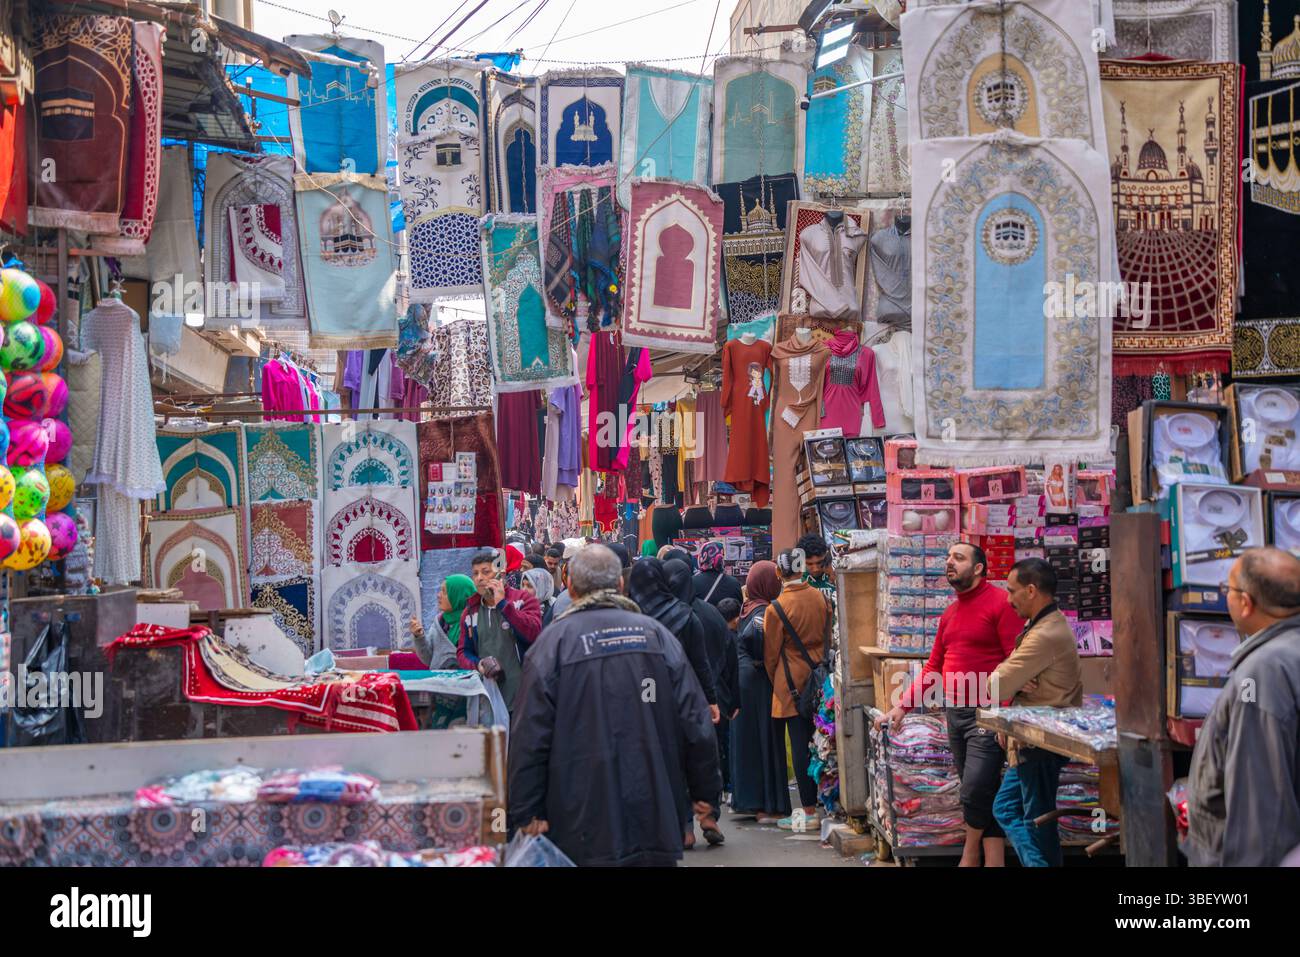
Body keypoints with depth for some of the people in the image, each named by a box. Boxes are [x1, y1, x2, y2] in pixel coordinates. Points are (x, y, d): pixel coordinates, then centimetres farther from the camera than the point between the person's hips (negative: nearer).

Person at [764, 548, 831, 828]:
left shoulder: (776, 608, -14)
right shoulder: (821, 598, 1)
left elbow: (771, 653, -5)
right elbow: (829, 639, 11)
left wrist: (774, 681, 11)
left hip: (793, 684, -5)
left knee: (800, 747, -2)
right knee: (818, 743, 13)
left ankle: (809, 811, -2)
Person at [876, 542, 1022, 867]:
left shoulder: (999, 603, -7)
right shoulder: (950, 614, 17)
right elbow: (933, 667, 21)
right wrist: (902, 707, 14)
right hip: (954, 715, 7)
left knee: (975, 793, -11)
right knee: (984, 796, 9)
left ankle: (970, 857, 11)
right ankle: (994, 861, 12)